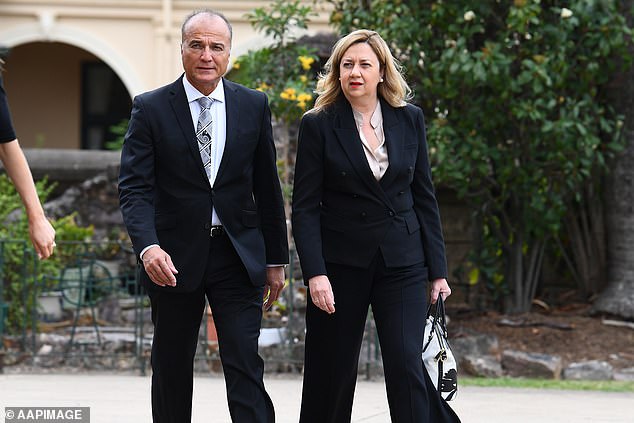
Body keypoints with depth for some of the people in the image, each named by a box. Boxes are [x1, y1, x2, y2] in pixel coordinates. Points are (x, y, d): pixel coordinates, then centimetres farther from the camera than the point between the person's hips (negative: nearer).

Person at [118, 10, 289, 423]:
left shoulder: (254, 105, 4)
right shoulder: (151, 109, -2)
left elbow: (268, 188, 9)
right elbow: (135, 187, -9)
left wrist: (276, 259, 9)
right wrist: (148, 246, -26)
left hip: (238, 255, 0)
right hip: (174, 259, 0)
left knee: (245, 365, -7)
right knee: (172, 370, 11)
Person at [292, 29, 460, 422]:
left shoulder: (410, 120, 5)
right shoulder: (318, 125, -2)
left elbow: (424, 196, 8)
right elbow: (305, 207, -4)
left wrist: (437, 270, 5)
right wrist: (315, 273, -14)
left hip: (402, 261, 1)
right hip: (341, 263, -1)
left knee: (406, 363, -10)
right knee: (331, 373, 6)